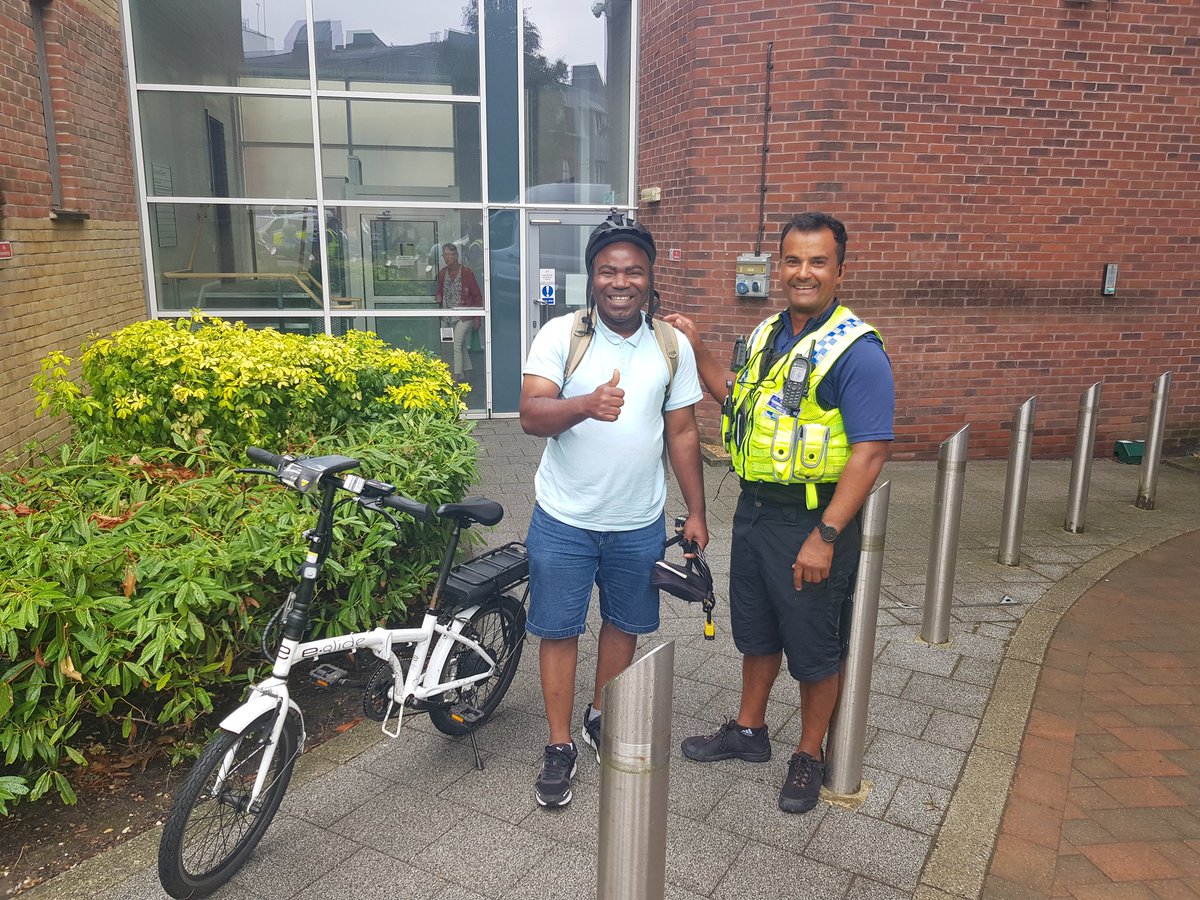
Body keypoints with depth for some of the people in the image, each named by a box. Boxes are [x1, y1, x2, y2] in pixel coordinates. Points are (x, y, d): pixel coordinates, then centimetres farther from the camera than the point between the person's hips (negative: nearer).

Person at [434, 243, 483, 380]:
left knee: (456, 345, -15)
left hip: (464, 316, -6)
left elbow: (477, 295, -6)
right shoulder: (442, 273, 6)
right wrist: (438, 297, -5)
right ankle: (467, 373, 28)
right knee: (461, 345, 16)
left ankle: (456, 377, -13)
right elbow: (440, 290, 21)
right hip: (449, 316, 6)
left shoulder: (466, 272, -10)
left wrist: (478, 318, -8)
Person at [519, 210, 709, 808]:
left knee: (624, 624, 17)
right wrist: (586, 405, -41)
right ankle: (560, 747, 25)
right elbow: (531, 416, -21)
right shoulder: (561, 335, -10)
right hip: (564, 520, -2)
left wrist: (696, 513, 5)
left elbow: (682, 433, 5)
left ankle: (601, 719, 41)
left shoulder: (673, 345, -1)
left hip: (639, 524, 3)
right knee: (558, 630, 7)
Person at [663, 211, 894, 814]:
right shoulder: (766, 333, 7)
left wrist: (825, 536, -24)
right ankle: (748, 731, 42)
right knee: (756, 631, 22)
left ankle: (809, 755, 31)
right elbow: (739, 398, 23)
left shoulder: (856, 349, -18)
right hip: (754, 509, 7)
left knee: (815, 648, 10)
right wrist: (696, 349, 10)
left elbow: (869, 452, -21)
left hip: (813, 520, -7)